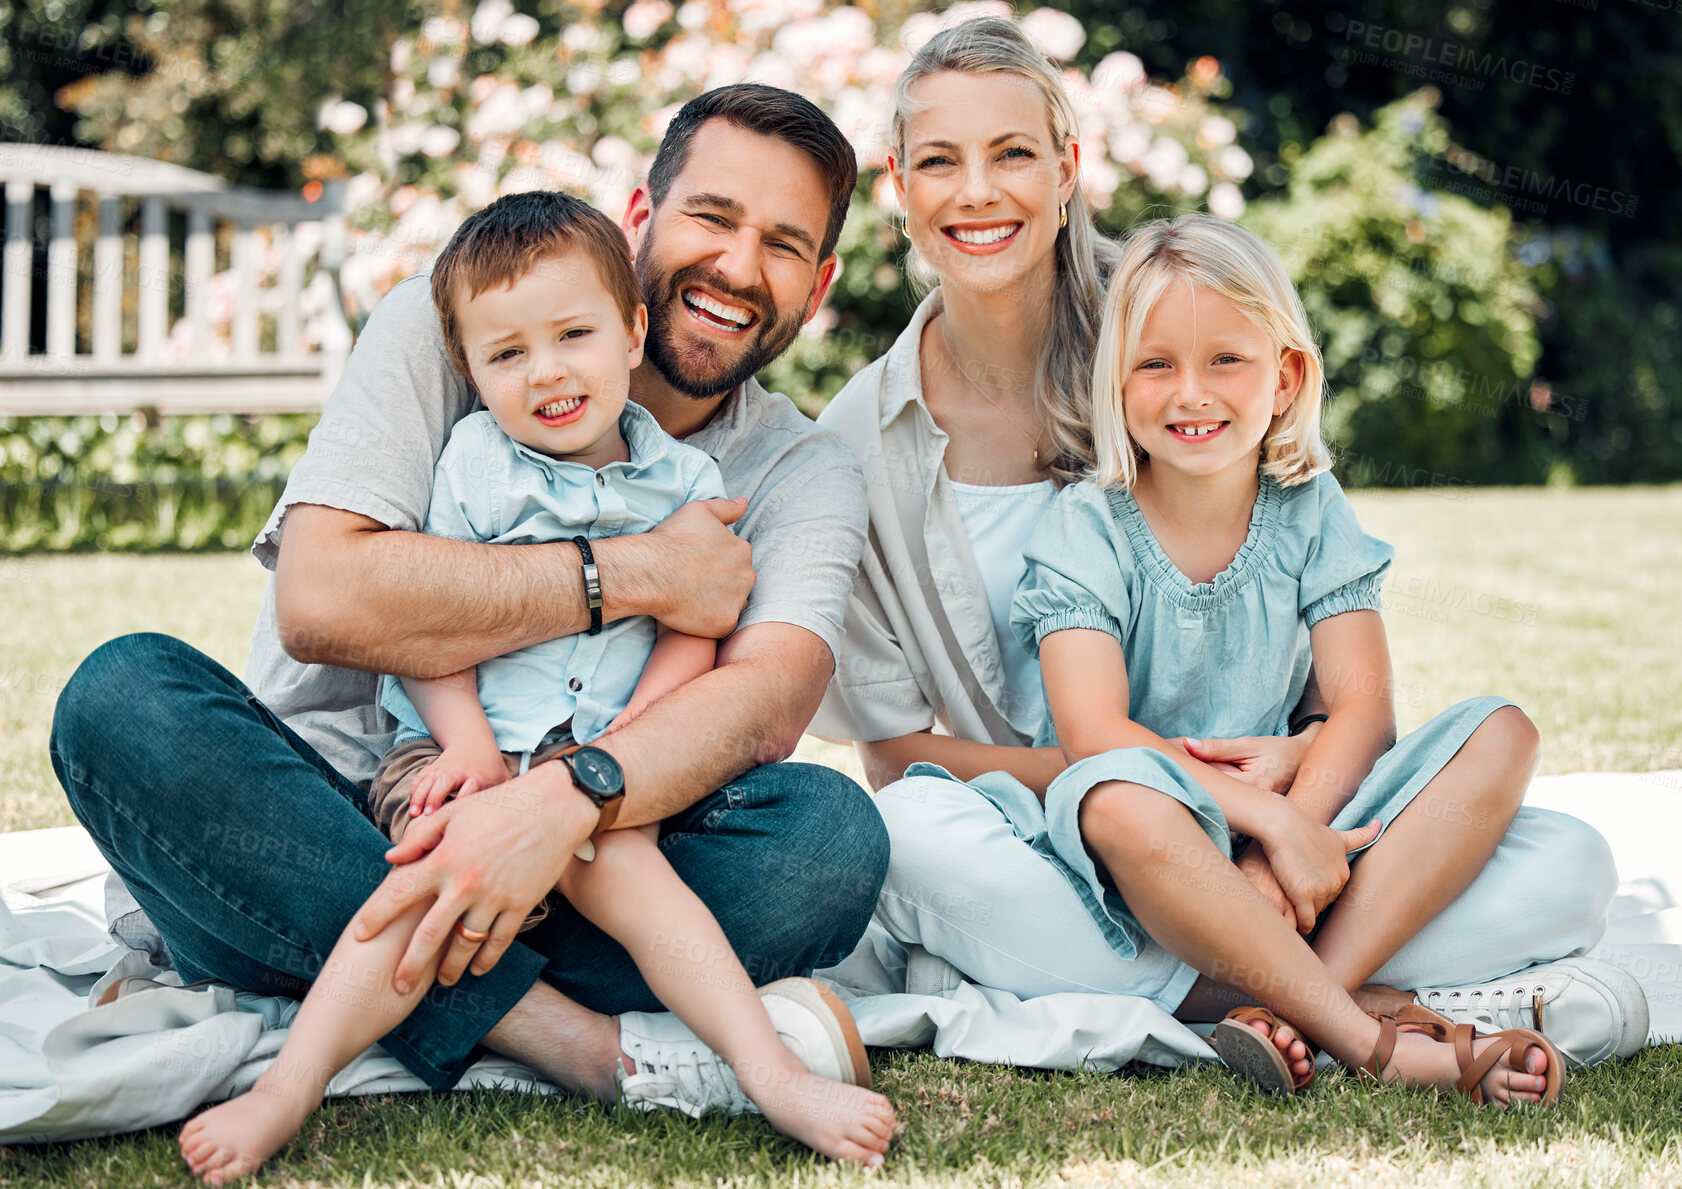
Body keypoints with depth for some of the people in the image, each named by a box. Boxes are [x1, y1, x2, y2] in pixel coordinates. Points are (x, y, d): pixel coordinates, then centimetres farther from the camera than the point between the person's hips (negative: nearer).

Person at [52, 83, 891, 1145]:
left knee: (834, 833, -25)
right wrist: (630, 578, -14)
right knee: (124, 694, -31)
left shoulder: (804, 474, 5)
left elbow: (773, 693, -17)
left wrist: (555, 805, -36)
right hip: (322, 838, 0)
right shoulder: (448, 325, -2)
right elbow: (320, 599, -17)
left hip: (567, 880, 0)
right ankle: (592, 1044, -36)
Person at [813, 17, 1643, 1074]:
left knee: (1569, 871, -21)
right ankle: (1377, 1007, -33)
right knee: (917, 829, -36)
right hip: (1031, 843, -1)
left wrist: (1302, 756, -21)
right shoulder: (860, 441, 0)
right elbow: (895, 746, -3)